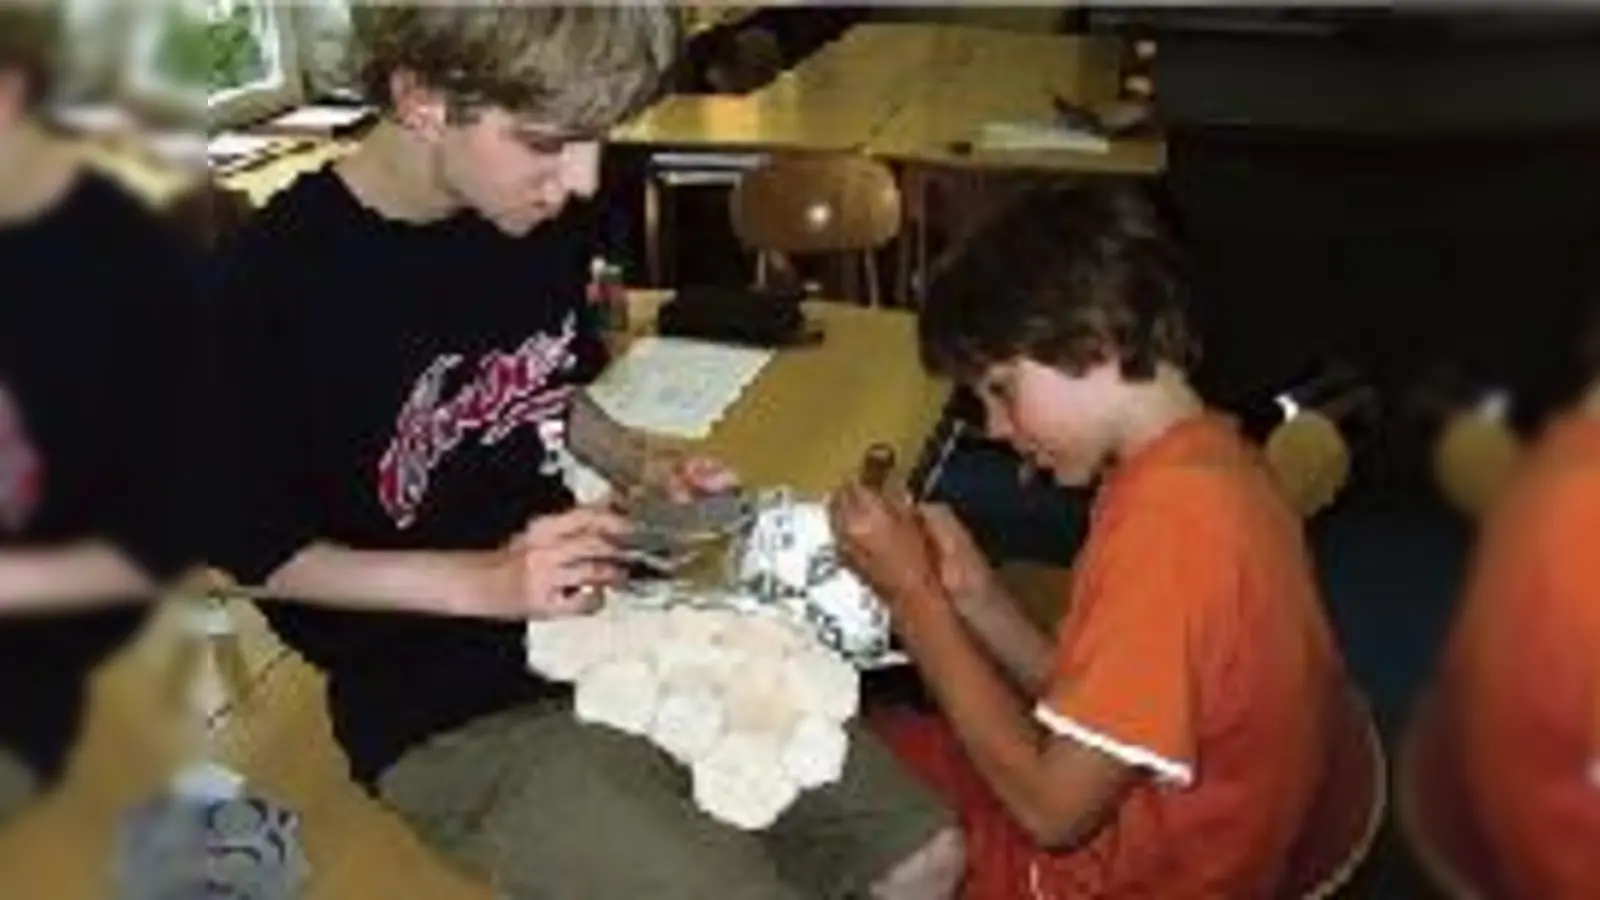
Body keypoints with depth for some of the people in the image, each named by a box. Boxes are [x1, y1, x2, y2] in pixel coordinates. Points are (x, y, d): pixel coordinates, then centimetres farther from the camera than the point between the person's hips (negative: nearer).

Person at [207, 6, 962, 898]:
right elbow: (257, 554, -10)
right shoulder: (272, 283, -19)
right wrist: (486, 583, -19)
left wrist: (642, 462, -2)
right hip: (447, 715, -6)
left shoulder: (545, 214, -2)